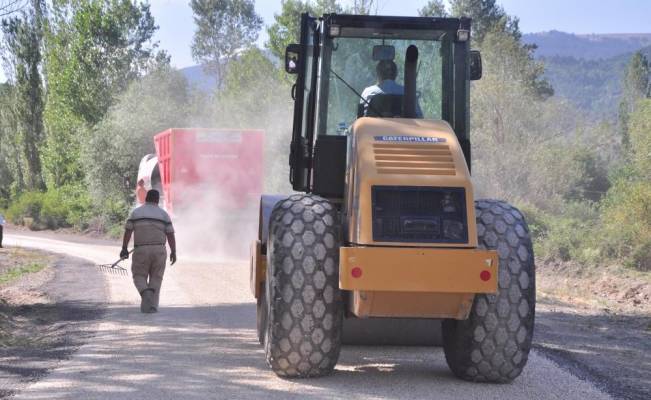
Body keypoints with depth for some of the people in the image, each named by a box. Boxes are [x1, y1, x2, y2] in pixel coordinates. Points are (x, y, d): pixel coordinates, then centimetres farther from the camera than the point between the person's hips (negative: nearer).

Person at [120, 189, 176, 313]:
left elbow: (127, 232, -3)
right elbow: (171, 235, -1)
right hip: (159, 250, 1)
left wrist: (124, 249, 1)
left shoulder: (135, 212, 3)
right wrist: (173, 252, 4)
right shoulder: (163, 214, 3)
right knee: (156, 279, 11)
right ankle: (151, 306, 2)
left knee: (139, 277, 10)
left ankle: (145, 293, -20)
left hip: (141, 250, -1)